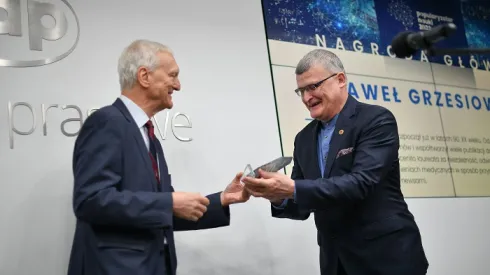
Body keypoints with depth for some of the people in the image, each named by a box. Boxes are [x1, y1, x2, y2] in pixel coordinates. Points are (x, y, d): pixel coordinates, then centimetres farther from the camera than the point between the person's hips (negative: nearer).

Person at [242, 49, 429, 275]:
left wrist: (293, 189, -30)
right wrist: (280, 197, -13)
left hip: (388, 257, -5)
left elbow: (361, 182, -24)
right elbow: (303, 206, 8)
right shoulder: (304, 139, 8)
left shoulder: (377, 120, -10)